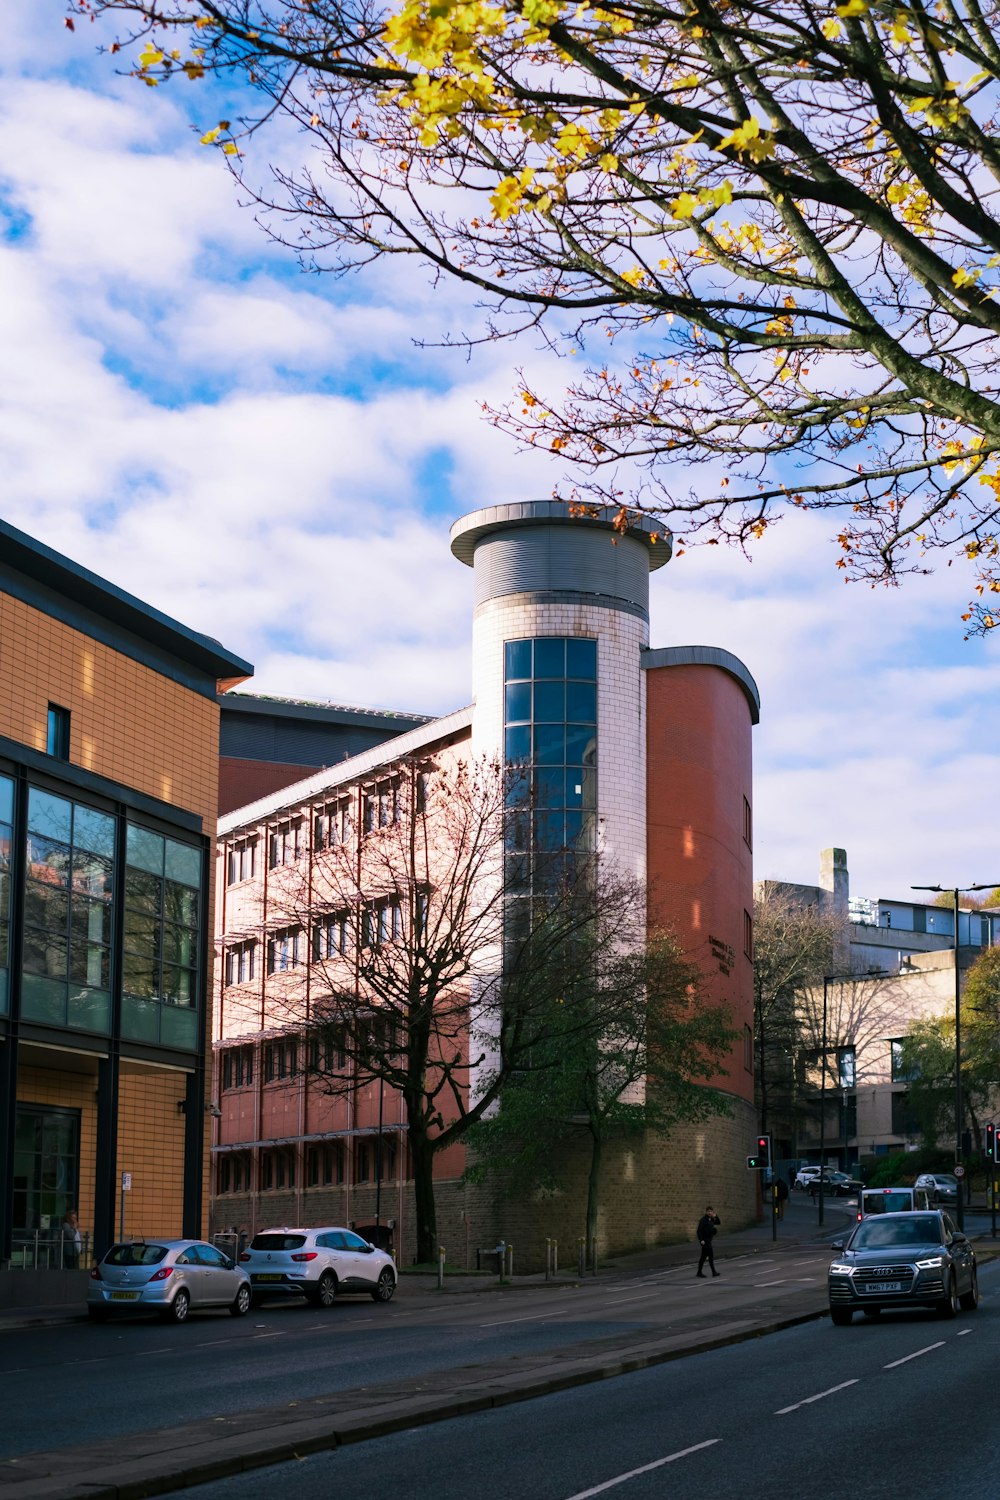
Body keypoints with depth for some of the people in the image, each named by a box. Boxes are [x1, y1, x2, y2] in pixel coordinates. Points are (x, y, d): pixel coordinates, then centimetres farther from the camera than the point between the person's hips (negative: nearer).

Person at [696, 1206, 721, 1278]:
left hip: (709, 1239, 9)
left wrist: (716, 1216, 0)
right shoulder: (703, 1220, -15)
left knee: (704, 1256, 12)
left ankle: (699, 1272, 17)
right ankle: (714, 1272, -9)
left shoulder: (711, 1219, 10)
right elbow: (699, 1230, -19)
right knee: (711, 1255, -10)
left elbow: (718, 1223, 19)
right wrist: (701, 1240, -25)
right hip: (705, 1240, -9)